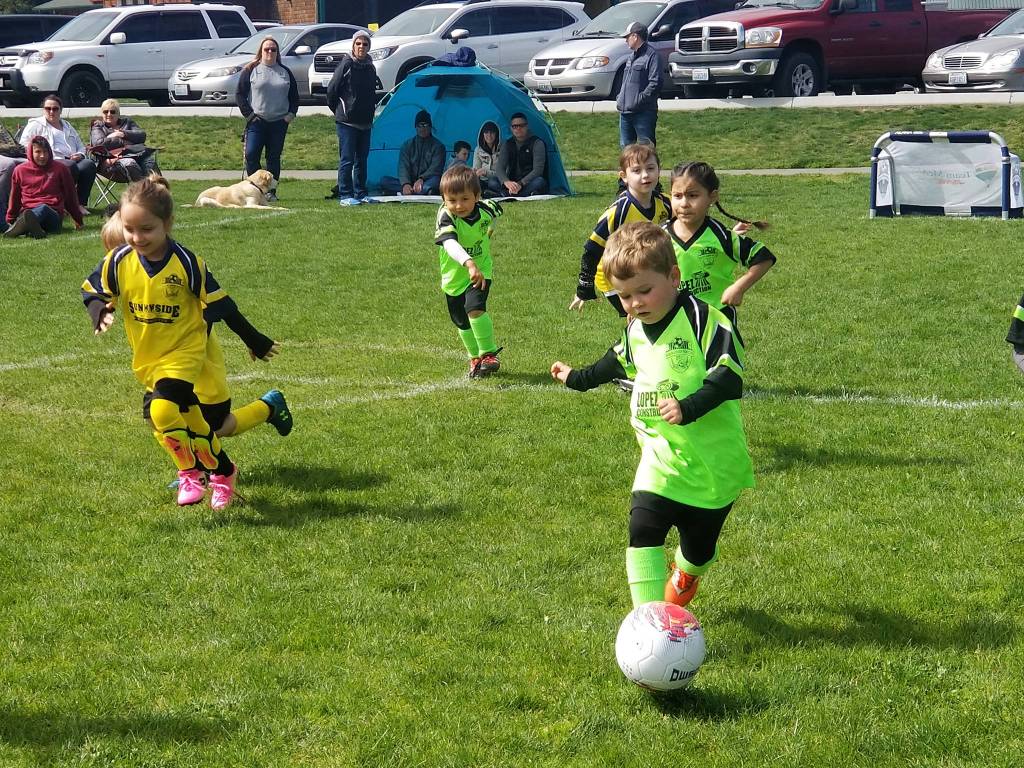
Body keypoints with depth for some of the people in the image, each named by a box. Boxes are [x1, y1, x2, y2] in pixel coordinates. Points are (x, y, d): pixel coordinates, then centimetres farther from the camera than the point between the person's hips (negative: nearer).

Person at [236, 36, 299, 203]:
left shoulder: (285, 72, 12)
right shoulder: (251, 70, 3)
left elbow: (294, 96, 18)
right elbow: (239, 94, 2)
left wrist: (291, 114, 4)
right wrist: (248, 114, -7)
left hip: (279, 122, 2)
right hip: (256, 122, -2)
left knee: (274, 158, 5)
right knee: (251, 155, -13)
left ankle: (272, 192, 9)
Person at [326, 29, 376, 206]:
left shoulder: (370, 67, 10)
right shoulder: (347, 65, -8)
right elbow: (331, 89, -4)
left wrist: (370, 111, 16)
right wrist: (337, 110, 4)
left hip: (365, 122, 6)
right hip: (347, 121, -6)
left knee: (362, 159, 11)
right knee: (347, 159, -5)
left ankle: (360, 193, 18)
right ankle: (345, 195, -2)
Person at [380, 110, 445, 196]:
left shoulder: (438, 146, 6)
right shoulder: (407, 145, 14)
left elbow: (435, 169, -8)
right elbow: (403, 167, 0)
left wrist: (421, 179, -28)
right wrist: (405, 184, -22)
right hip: (410, 182, 3)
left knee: (435, 181, -37)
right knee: (384, 180, -21)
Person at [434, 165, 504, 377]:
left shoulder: (485, 209, -17)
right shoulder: (446, 217, -30)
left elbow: (496, 211, 11)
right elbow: (449, 243, -51)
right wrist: (469, 263, -66)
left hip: (481, 271, 0)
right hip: (454, 276, 1)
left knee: (475, 308, -26)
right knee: (463, 324, 17)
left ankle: (489, 354, -10)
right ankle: (475, 357, 41)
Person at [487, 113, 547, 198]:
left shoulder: (537, 143, -6)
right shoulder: (507, 145, 7)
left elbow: (538, 170, -18)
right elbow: (499, 167, -6)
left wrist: (521, 184, -32)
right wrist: (506, 182, -30)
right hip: (512, 183, 4)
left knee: (539, 182, -36)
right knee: (491, 181, -21)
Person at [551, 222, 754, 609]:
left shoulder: (704, 321, -18)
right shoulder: (635, 330, 5)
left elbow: (728, 378, -24)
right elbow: (619, 362, 28)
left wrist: (690, 407, -39)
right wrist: (578, 378, 43)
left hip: (712, 460, -5)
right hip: (660, 457, 5)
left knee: (698, 548, 11)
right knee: (643, 531, -18)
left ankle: (685, 575, 48)